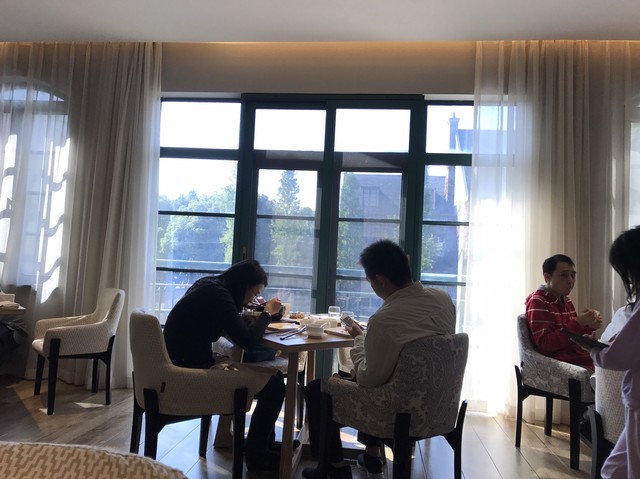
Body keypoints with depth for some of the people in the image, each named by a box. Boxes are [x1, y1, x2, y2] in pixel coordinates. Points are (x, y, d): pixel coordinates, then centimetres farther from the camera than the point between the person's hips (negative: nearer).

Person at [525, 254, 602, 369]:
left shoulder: (566, 300, 17)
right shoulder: (537, 302, -9)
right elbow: (545, 344, -18)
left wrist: (590, 326, 1)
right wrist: (578, 323, -21)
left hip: (580, 357, 9)